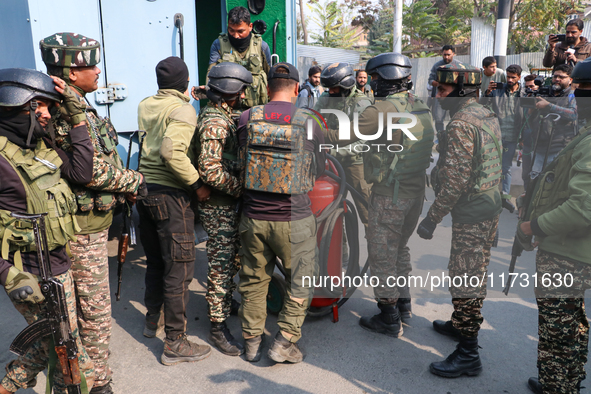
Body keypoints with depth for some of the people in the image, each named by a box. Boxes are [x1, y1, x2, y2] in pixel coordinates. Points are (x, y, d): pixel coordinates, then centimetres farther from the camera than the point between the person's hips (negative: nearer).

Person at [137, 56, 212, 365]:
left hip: (144, 189, 8)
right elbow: (171, 150, -27)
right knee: (179, 268, 0)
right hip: (169, 193, -8)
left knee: (155, 260, 22)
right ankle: (175, 343, 7)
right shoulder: (182, 110, -12)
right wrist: (197, 184, -18)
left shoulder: (144, 106, 10)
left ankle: (152, 320, 39)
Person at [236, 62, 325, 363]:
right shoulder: (309, 122, -8)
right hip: (293, 219, -2)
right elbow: (318, 169, 6)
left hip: (253, 217, 3)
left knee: (253, 280, 18)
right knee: (300, 282, 16)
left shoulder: (246, 118, -3)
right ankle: (284, 342, 18)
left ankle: (252, 341, 31)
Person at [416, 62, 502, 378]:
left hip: (470, 213, -10)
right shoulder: (488, 116, 12)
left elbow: (454, 180, -25)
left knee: (464, 278, -3)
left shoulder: (461, 124, -20)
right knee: (475, 273, 21)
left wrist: (432, 218, -19)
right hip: (490, 205, 10)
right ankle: (462, 324, 40)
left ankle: (468, 354, 6)